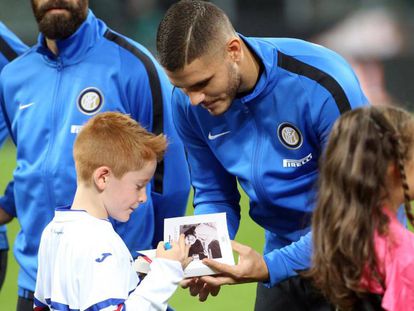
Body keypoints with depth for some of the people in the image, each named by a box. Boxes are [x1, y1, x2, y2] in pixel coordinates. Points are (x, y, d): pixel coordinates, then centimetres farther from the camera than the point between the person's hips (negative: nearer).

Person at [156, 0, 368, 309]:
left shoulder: (322, 85, -27)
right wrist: (205, 260, -19)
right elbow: (213, 195, 2)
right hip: (287, 250, 5)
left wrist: (271, 267, -33)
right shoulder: (188, 102, -11)